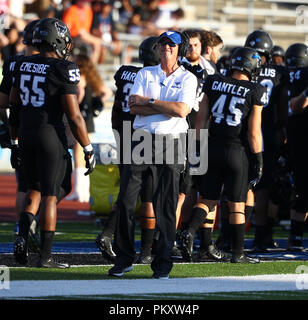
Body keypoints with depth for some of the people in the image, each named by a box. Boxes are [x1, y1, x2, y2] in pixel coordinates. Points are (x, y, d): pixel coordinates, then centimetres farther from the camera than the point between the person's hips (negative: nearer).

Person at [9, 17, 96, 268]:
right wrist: (88, 150, -6)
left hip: (25, 134, 6)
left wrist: (15, 142, 23)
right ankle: (46, 256, 4)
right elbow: (74, 116, -14)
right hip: (51, 135, -6)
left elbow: (14, 107, 13)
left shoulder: (23, 66, 6)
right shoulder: (64, 70, -13)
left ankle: (23, 237, 0)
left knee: (35, 189, 21)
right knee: (50, 195, 2)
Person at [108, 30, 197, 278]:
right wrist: (167, 107, -10)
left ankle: (163, 263, 6)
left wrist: (149, 102, -8)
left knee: (166, 206, -1)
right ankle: (124, 259, 5)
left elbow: (182, 110, -11)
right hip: (142, 139, 2)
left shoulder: (187, 79, 5)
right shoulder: (145, 74, 12)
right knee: (126, 200, -3)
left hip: (171, 143, -2)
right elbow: (134, 107, -2)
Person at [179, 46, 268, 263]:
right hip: (237, 151, -3)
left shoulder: (213, 83, 3)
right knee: (237, 204, 7)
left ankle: (190, 231, -11)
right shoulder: (255, 93, -8)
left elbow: (201, 119, 5)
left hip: (212, 148, 3)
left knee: (207, 199, 13)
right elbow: (254, 133, -9)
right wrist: (258, 161, 0)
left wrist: (199, 148, 13)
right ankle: (238, 253, 12)